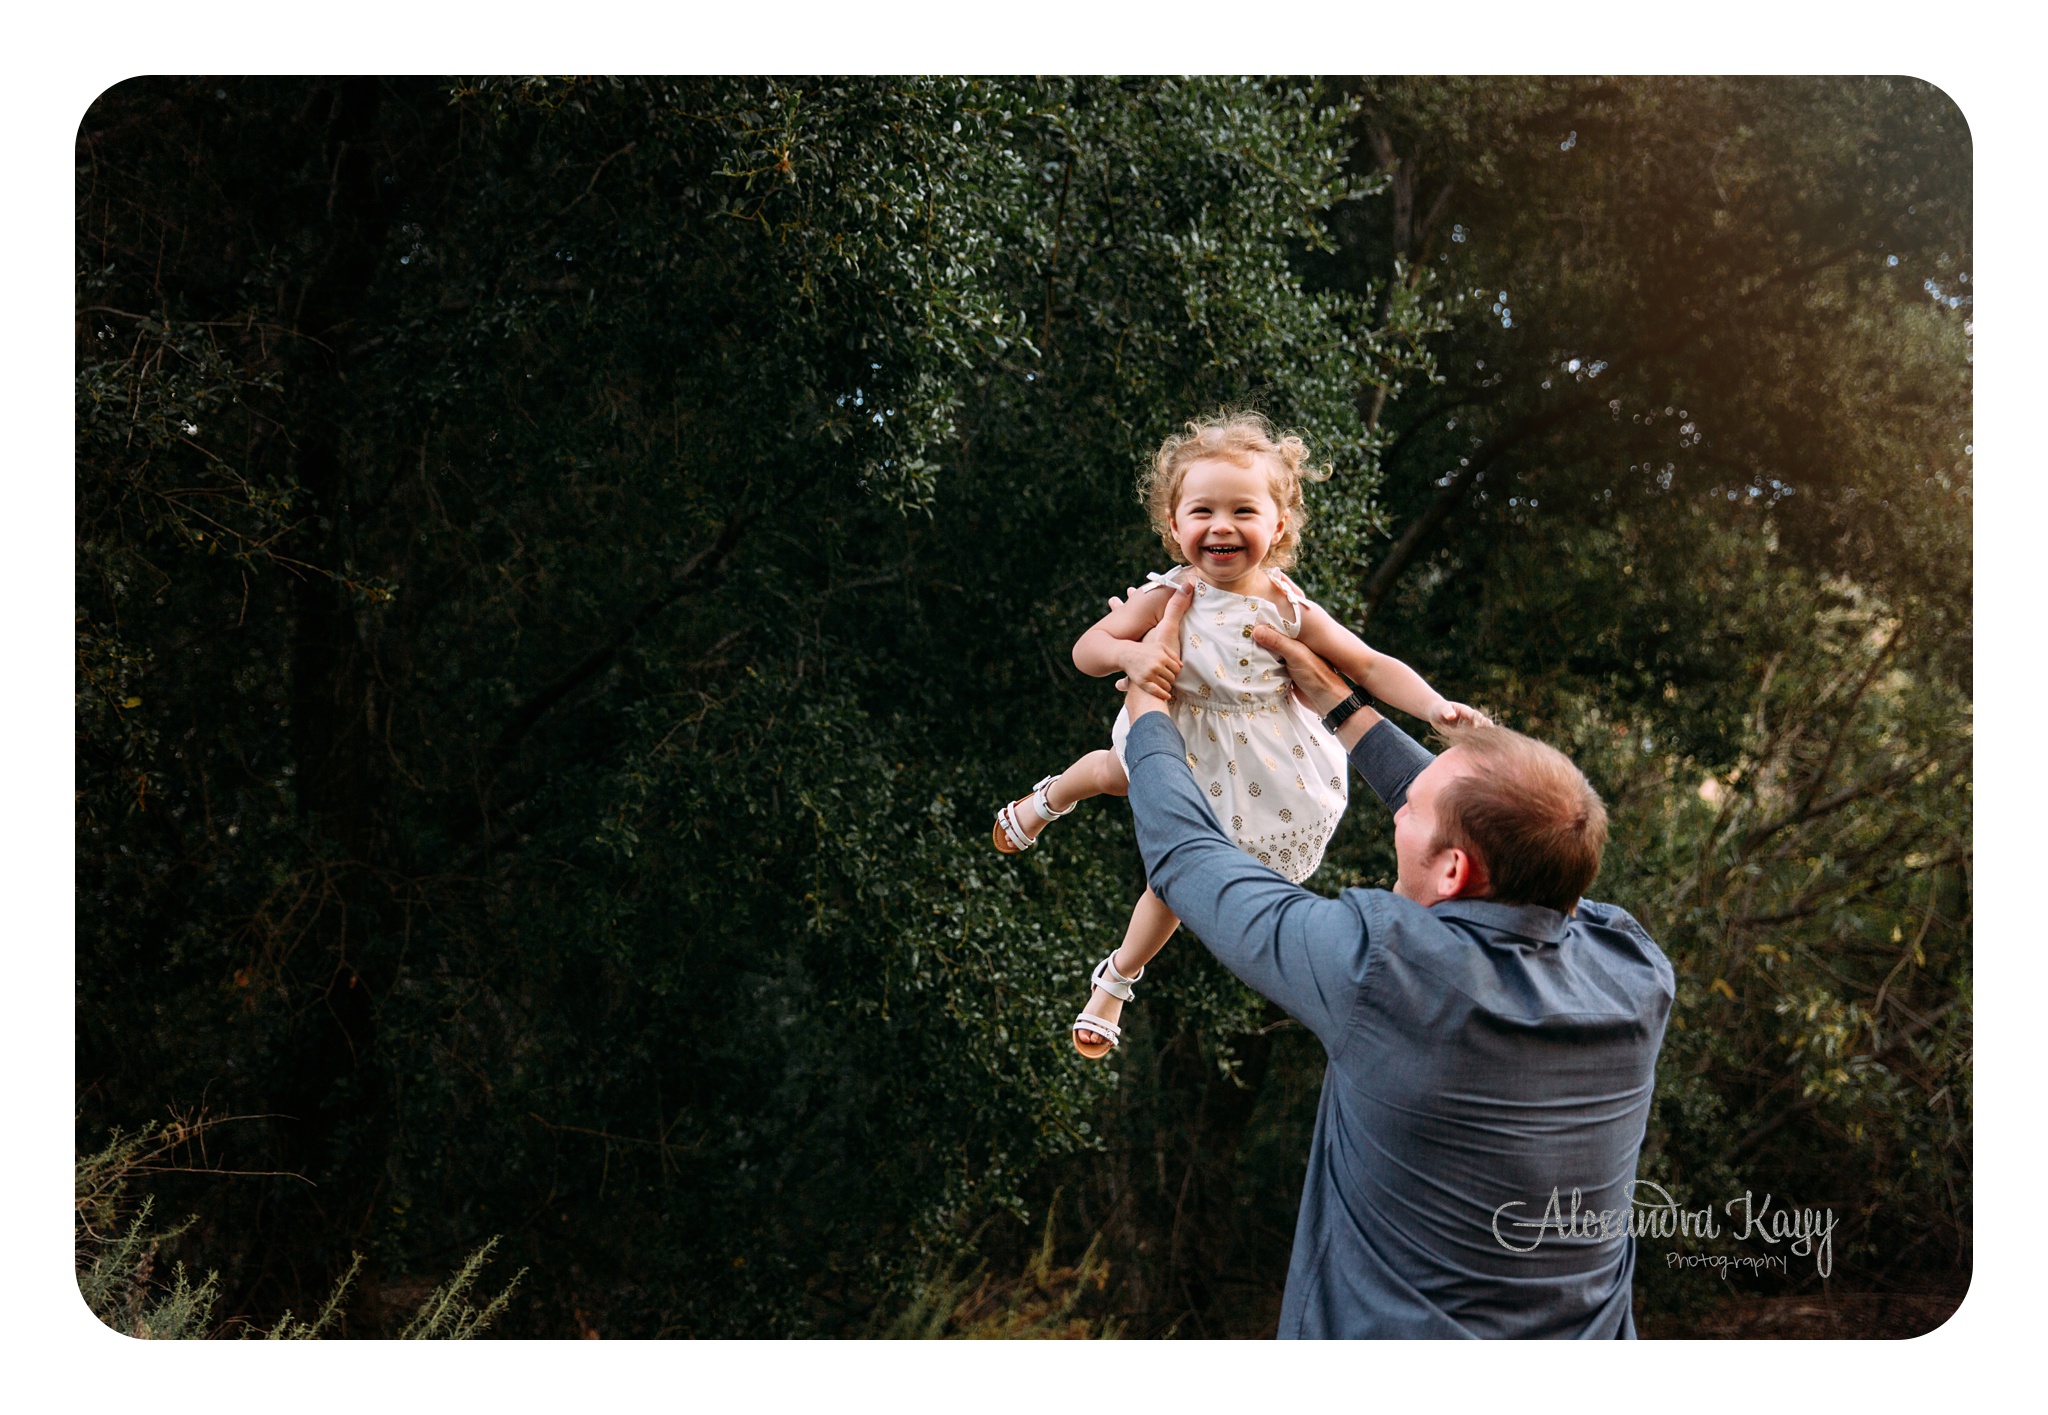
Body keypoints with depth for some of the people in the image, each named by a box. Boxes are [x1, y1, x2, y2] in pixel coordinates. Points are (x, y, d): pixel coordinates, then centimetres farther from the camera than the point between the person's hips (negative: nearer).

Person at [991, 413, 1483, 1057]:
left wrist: (1436, 707, -31)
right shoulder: (1167, 598, -24)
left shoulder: (1288, 610, -25)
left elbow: (1372, 666, -17)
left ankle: (1116, 981, 39)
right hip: (1172, 740, 1)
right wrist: (1130, 653, -40)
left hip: (1248, 764, -1)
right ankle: (1049, 798, 68)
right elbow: (1086, 651, -18)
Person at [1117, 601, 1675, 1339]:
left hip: (1383, 1332, -4)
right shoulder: (1633, 974, -12)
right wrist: (1338, 704, 14)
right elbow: (1493, 831, 5)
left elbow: (1186, 858, -11)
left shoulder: (1379, 965, -27)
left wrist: (1149, 716, 7)